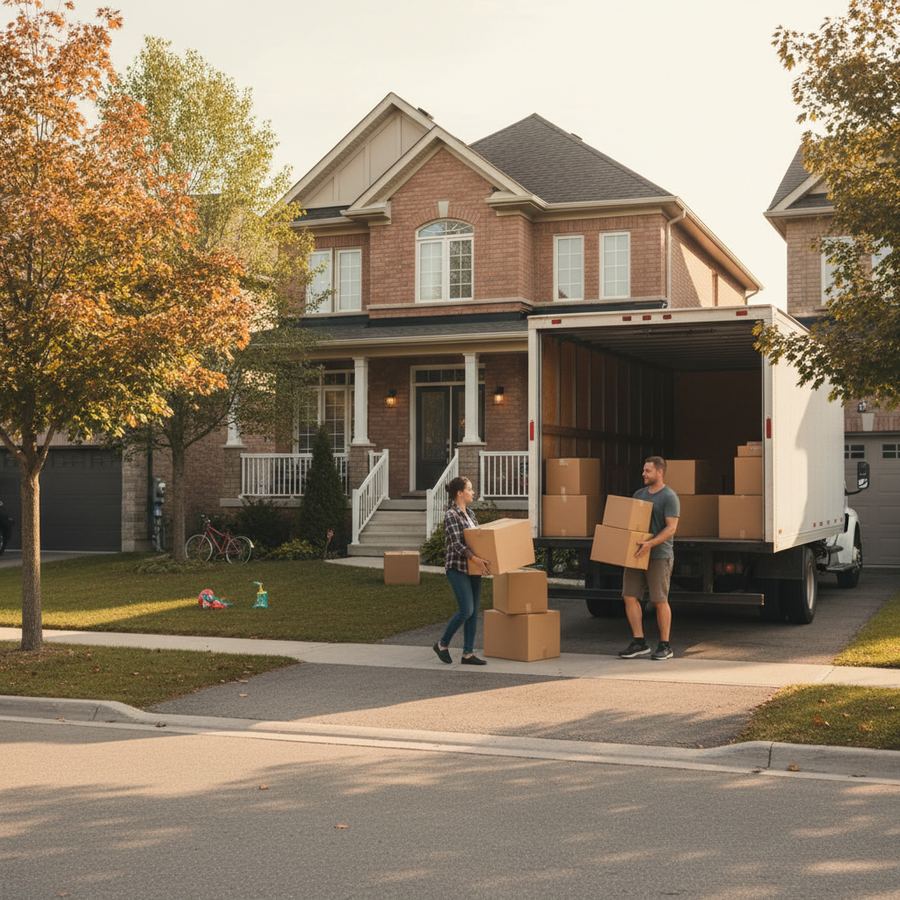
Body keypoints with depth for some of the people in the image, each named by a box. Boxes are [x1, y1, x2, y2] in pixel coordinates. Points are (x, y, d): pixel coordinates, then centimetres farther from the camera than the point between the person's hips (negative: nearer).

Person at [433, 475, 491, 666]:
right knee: (466, 611, -11)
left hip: (472, 569, 8)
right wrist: (475, 559, -34)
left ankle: (468, 654, 8)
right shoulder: (451, 515, -14)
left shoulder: (469, 513, 13)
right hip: (458, 568, -8)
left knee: (474, 612, 4)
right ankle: (442, 645, 7)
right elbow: (456, 543, -23)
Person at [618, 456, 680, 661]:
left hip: (659, 555, -7)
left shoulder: (669, 497, -7)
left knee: (660, 601, -2)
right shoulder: (639, 494, 15)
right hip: (637, 554, 7)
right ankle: (639, 642, 9)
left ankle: (665, 646, 8)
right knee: (630, 597, 1)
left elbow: (671, 528, -15)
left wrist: (651, 543, -27)